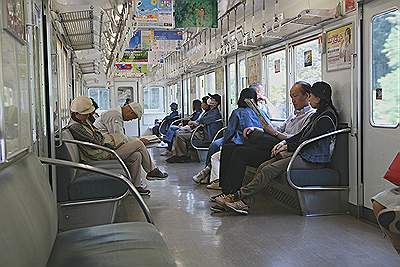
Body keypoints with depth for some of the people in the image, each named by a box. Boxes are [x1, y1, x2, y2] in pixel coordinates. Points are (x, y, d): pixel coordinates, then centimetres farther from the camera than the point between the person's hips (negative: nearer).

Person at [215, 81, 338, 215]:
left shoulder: (327, 117, -13)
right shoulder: (318, 114, 19)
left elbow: (308, 140, -18)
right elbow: (302, 134, 21)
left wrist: (287, 147, -7)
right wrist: (284, 142, 6)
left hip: (313, 160, -9)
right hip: (303, 154, 9)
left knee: (269, 170, -21)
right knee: (262, 167, -9)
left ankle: (238, 196, -15)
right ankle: (244, 202, -16)